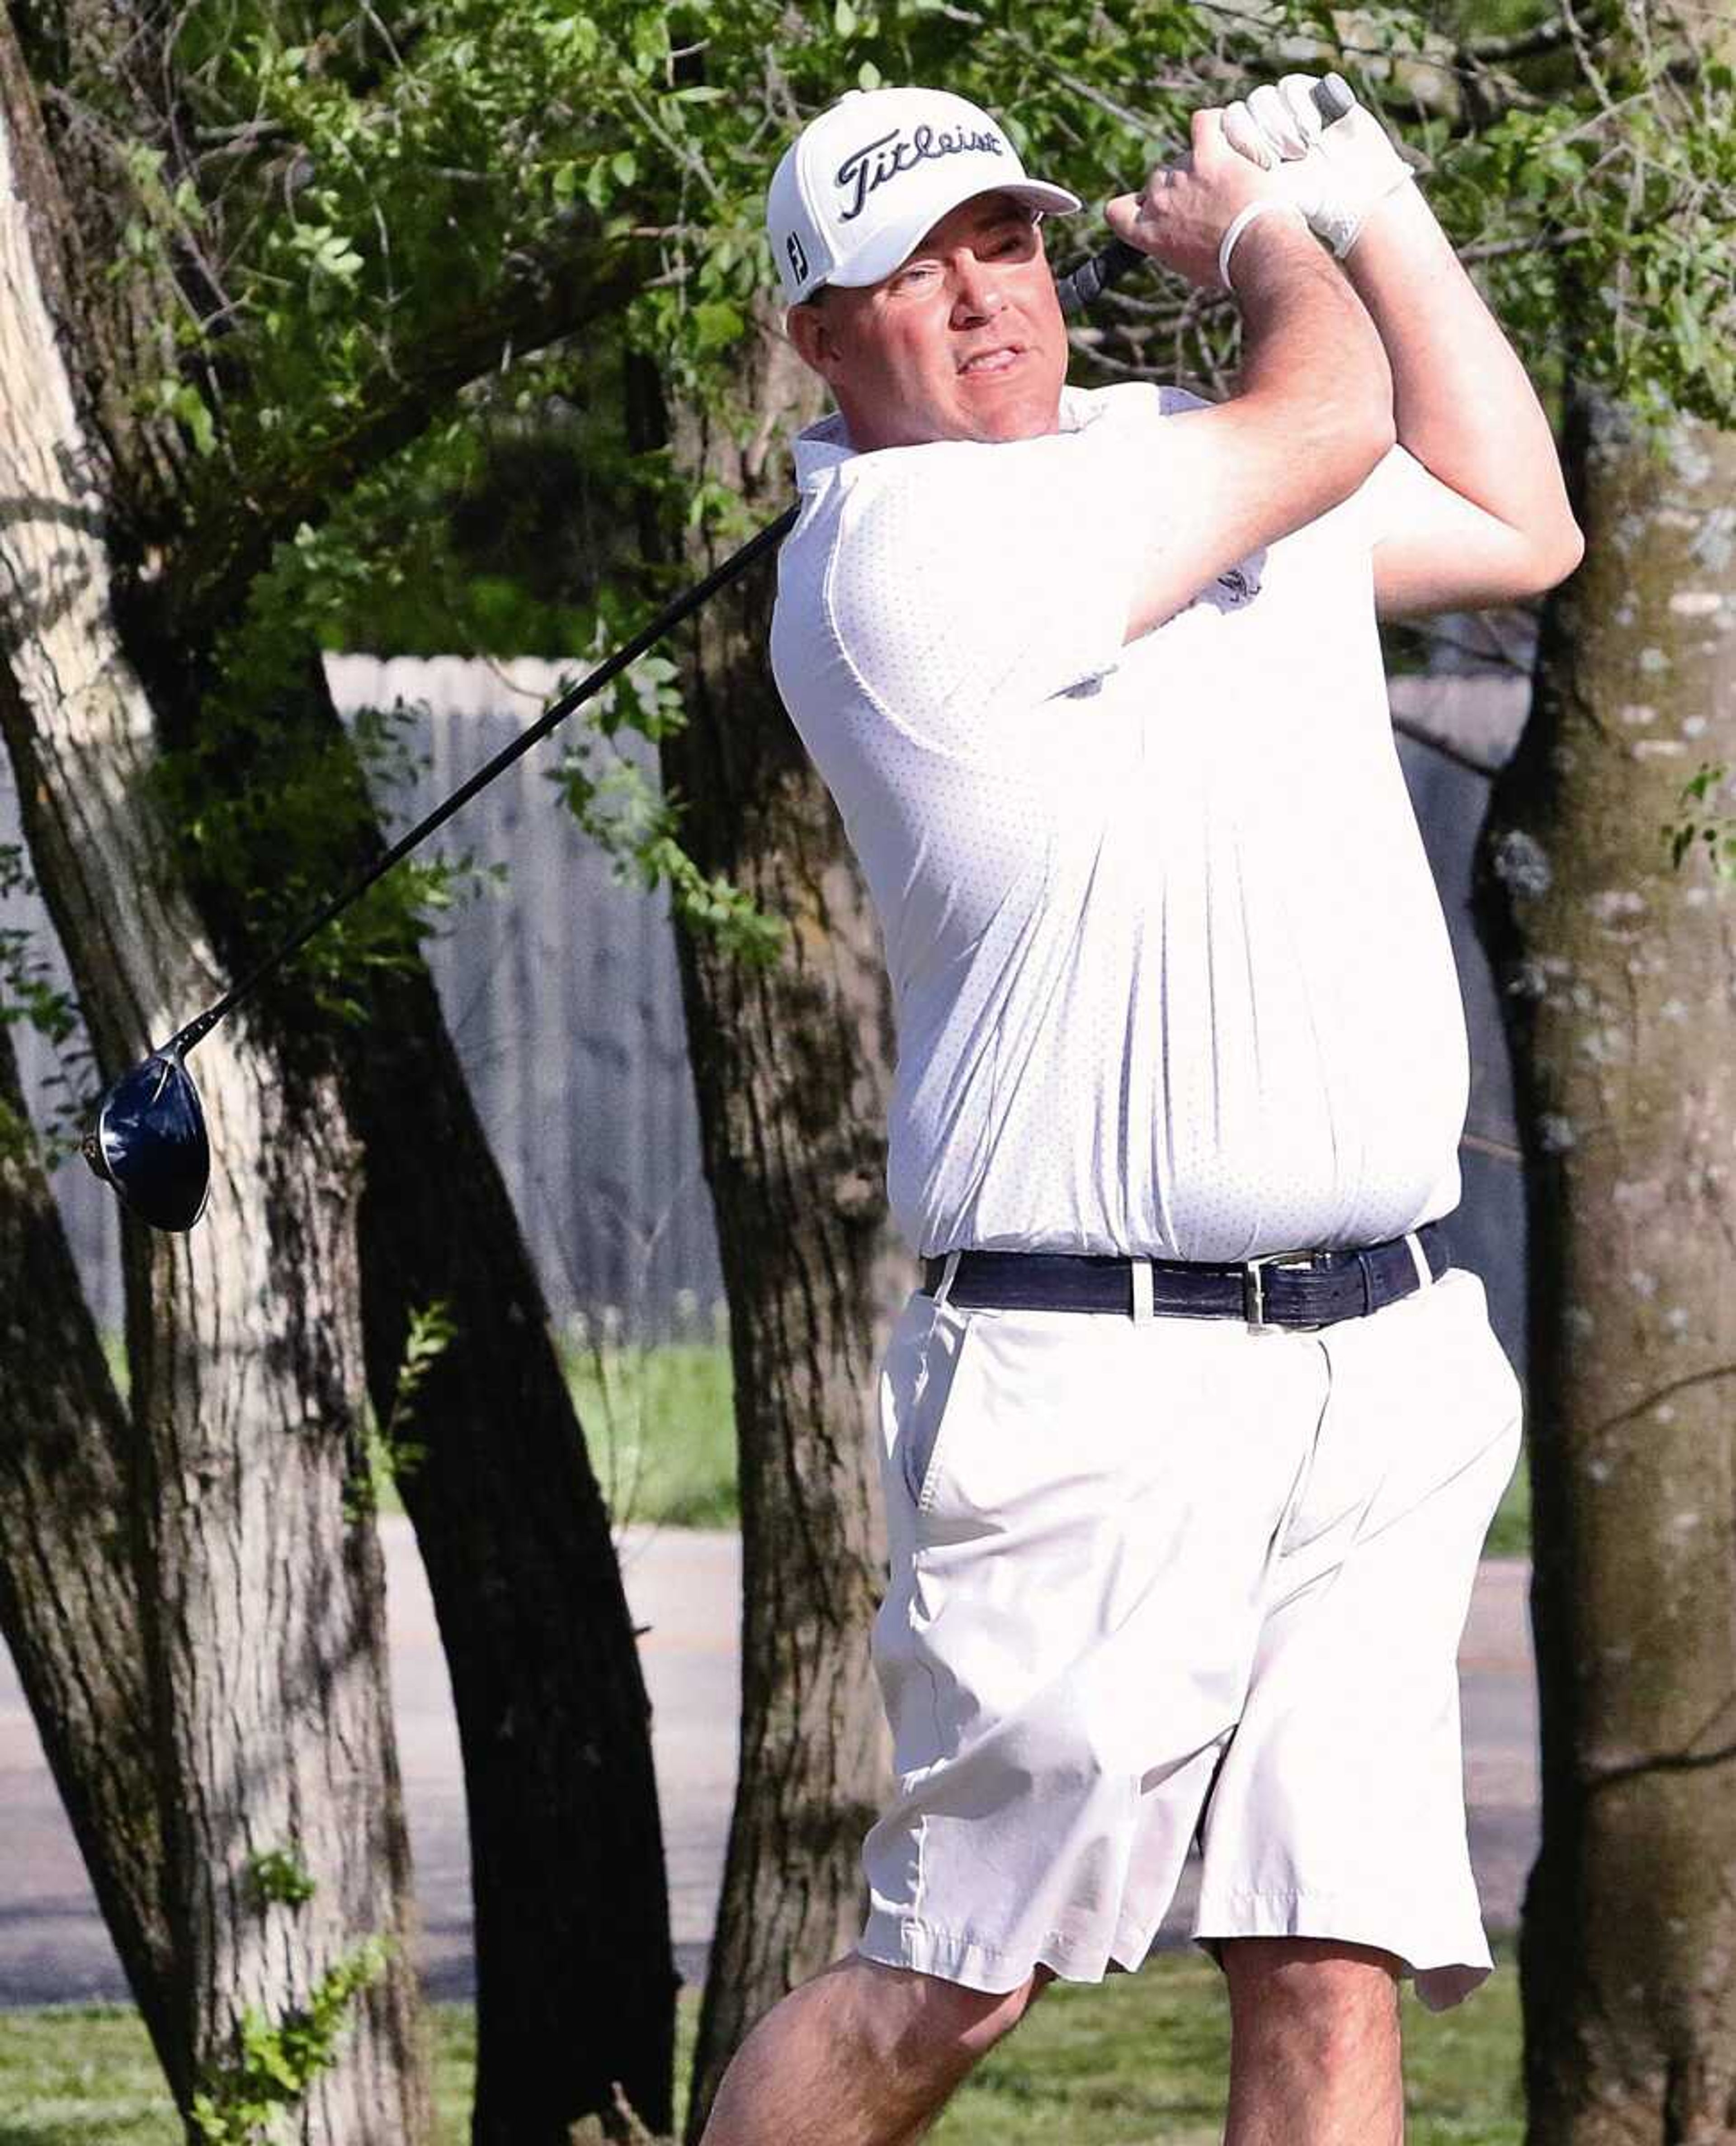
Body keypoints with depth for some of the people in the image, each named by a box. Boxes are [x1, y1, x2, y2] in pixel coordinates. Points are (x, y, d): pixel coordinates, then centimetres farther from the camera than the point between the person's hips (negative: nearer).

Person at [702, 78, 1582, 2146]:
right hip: (1096, 1376, -6)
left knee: (1332, 1978, -3)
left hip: (1390, 1356, 6)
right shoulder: (891, 550, -9)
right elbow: (1326, 423, -11)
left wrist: (1372, 203, 22)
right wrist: (1266, 235, 11)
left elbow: (1514, 526, 30)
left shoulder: (1177, 452, 17)